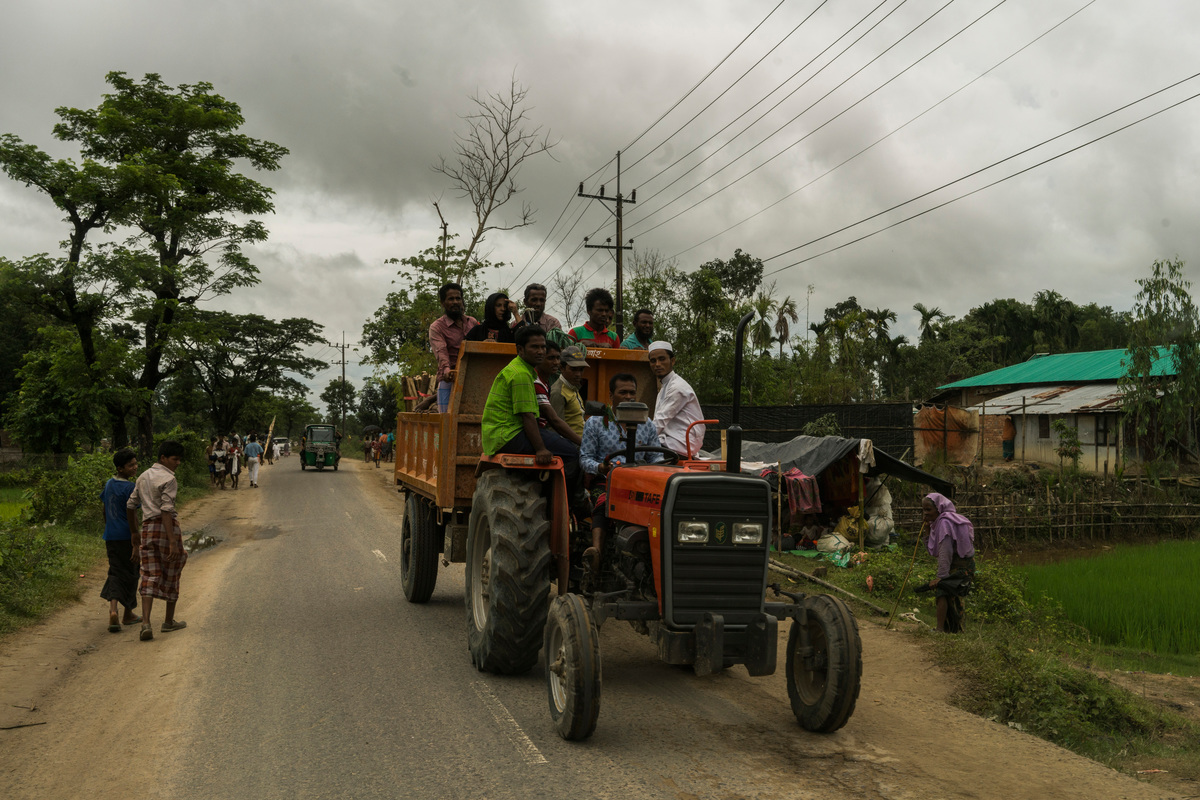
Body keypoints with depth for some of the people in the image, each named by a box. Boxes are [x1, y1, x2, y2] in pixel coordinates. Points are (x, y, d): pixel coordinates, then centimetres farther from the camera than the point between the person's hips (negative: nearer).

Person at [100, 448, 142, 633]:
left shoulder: (109, 484, 8)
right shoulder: (129, 488, -15)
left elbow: (105, 511, 16)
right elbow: (131, 516, -17)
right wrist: (136, 543, -14)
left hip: (111, 536, 6)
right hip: (126, 537, -6)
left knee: (116, 573, 7)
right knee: (129, 575, 9)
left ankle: (113, 610, -14)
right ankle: (129, 614, 22)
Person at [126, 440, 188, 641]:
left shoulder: (143, 476, 14)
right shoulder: (168, 479, -11)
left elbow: (130, 505, 18)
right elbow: (166, 510, -19)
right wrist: (173, 541, -21)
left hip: (147, 527, 6)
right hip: (166, 526, -6)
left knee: (150, 576, 3)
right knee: (171, 575, 10)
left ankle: (145, 623, -13)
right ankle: (169, 621, 21)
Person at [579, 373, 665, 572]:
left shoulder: (647, 425, 18)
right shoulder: (595, 423, 10)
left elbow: (656, 457, 17)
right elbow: (585, 458, 5)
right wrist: (600, 468, -17)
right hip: (606, 481, -2)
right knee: (604, 502, -38)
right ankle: (596, 550, -54)